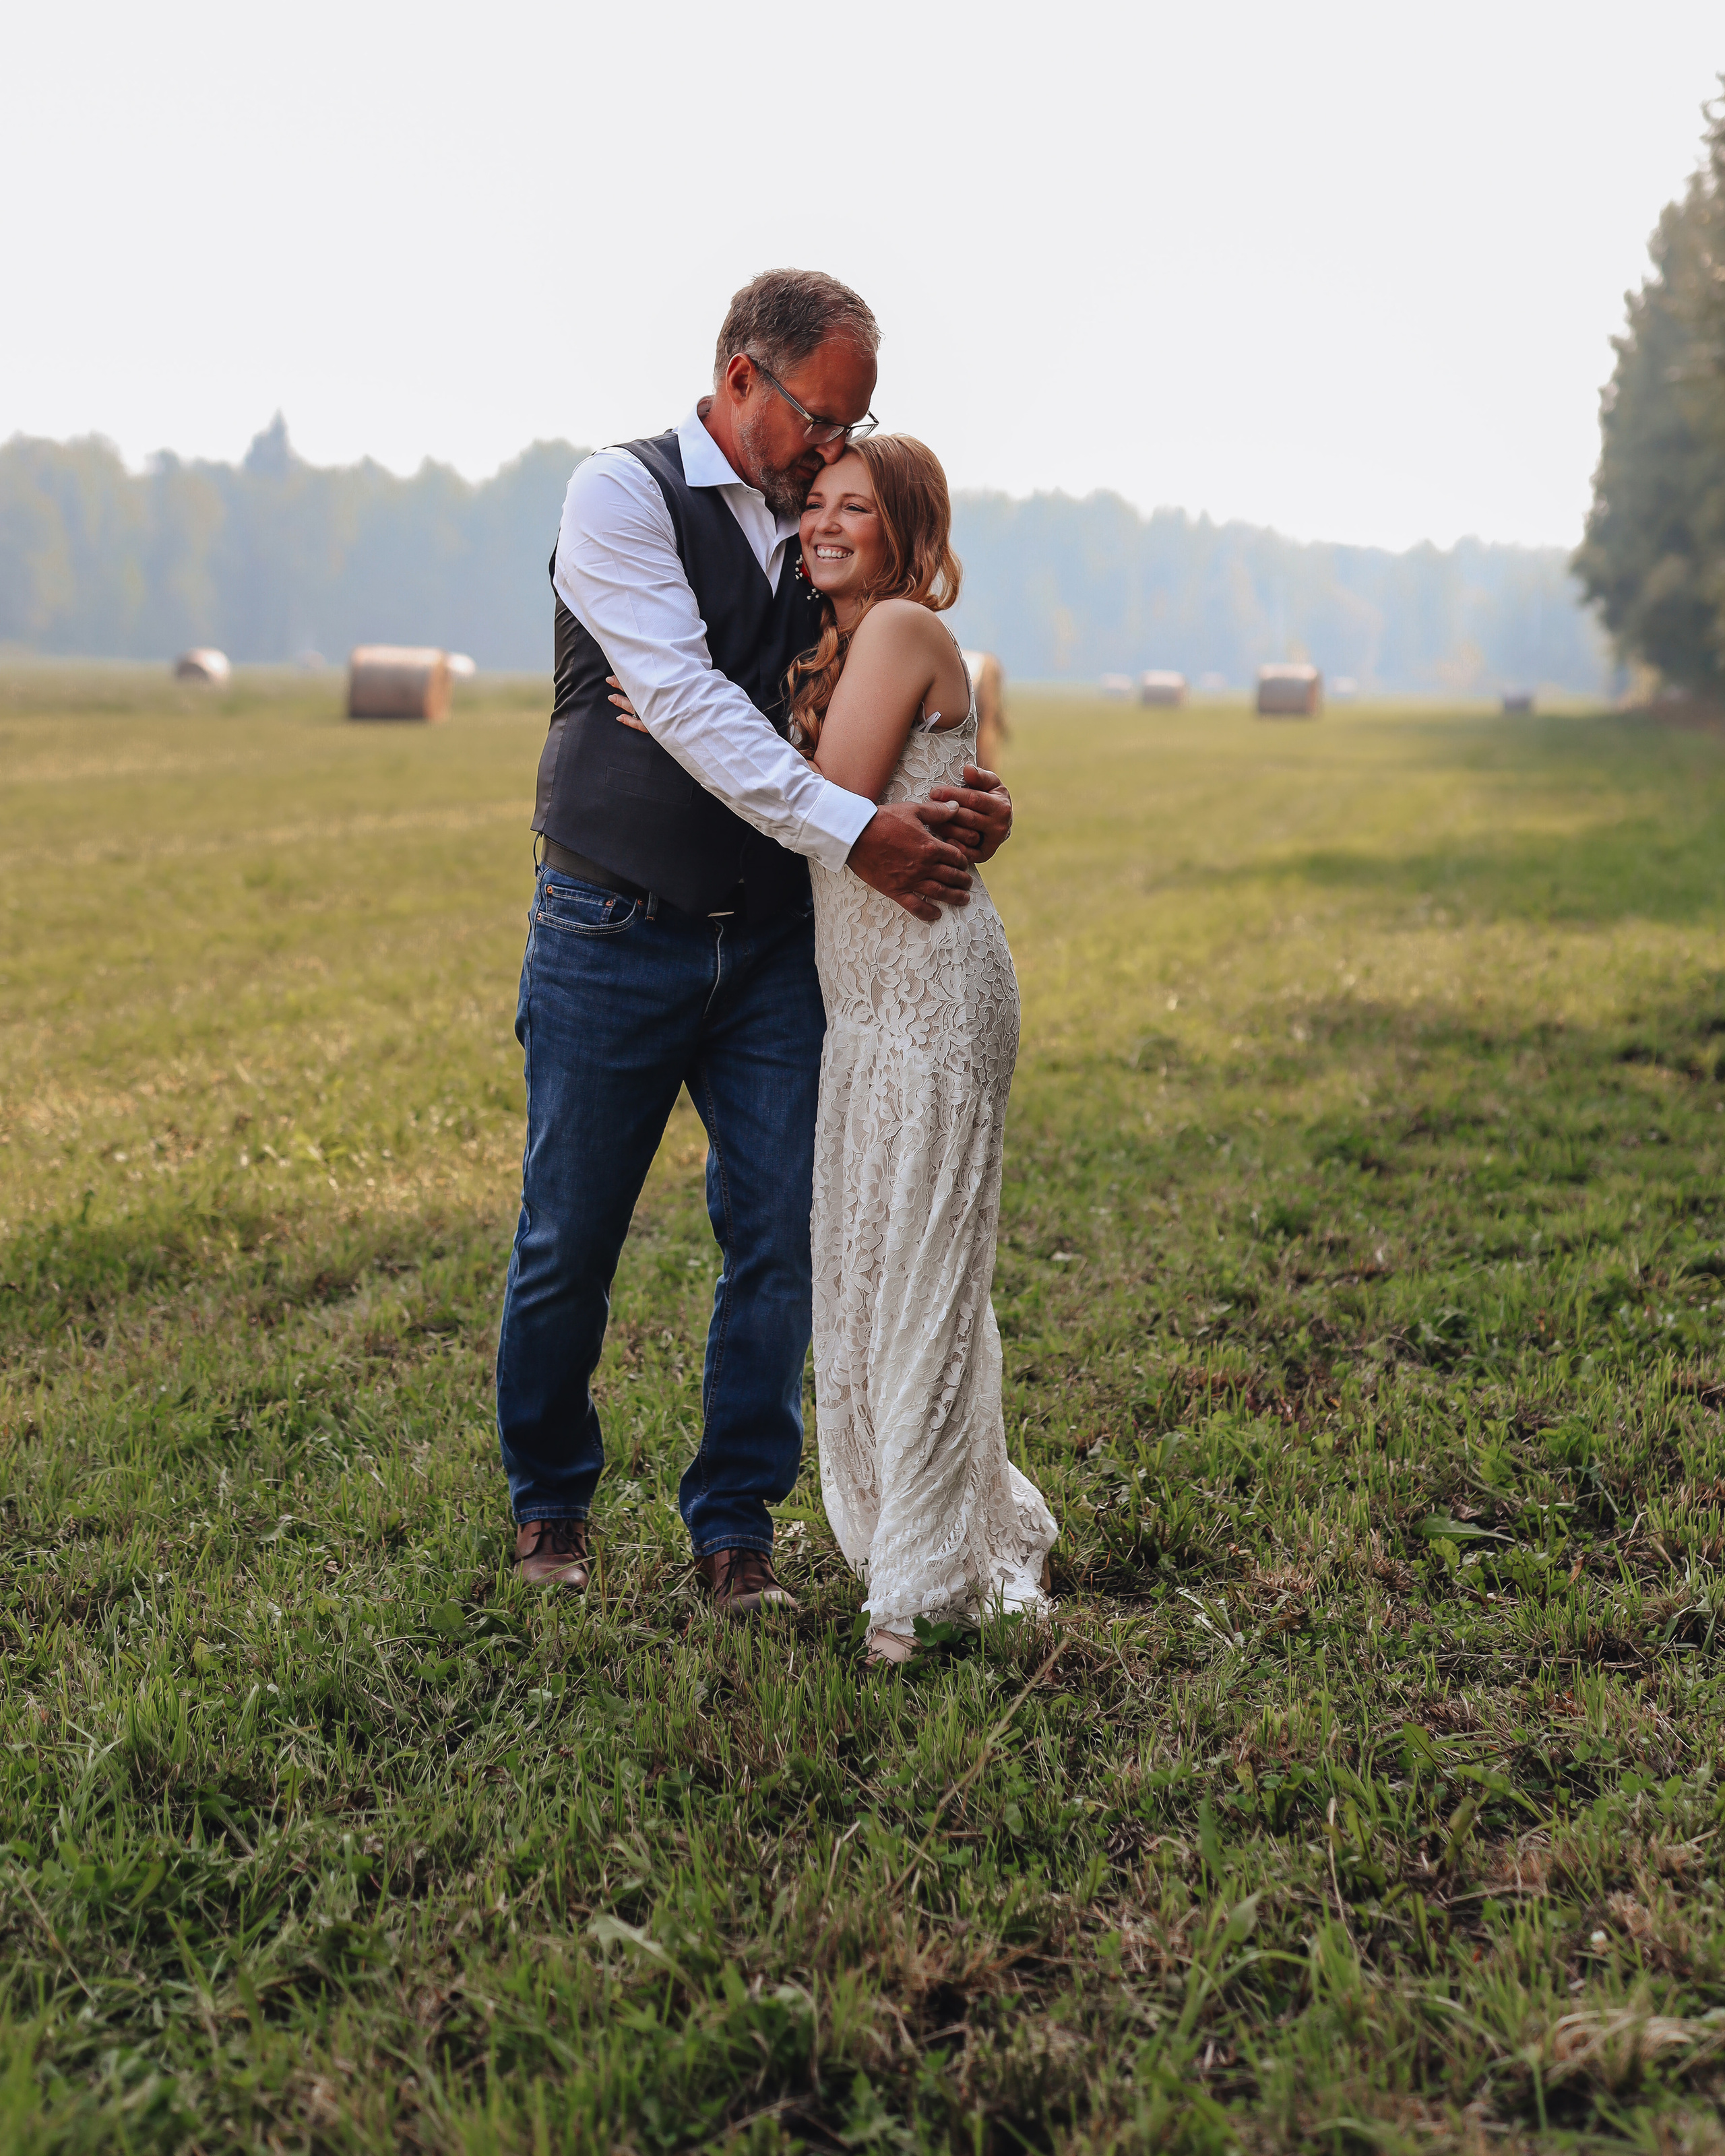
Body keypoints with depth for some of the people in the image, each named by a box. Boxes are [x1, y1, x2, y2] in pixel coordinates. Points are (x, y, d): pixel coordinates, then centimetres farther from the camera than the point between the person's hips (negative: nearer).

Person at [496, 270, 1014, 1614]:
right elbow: (688, 706, -19)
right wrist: (856, 832, -26)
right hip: (617, 936, -4)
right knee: (570, 1243, 5)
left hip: (774, 938, 5)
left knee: (780, 1236, 1)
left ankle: (736, 1526, 15)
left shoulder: (822, 531, 11)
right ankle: (551, 1502, 26)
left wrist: (962, 800, -13)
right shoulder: (623, 497, -7)